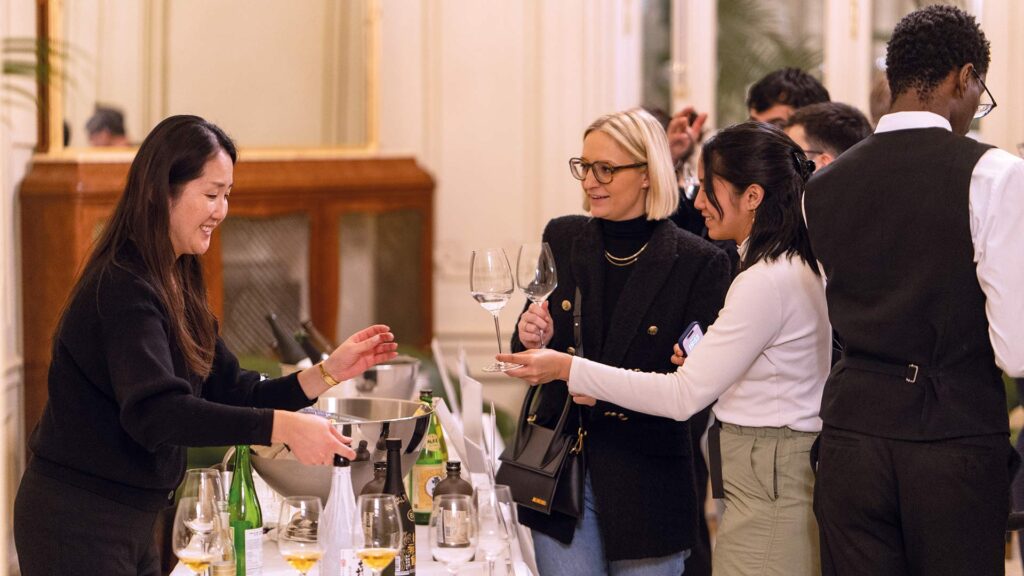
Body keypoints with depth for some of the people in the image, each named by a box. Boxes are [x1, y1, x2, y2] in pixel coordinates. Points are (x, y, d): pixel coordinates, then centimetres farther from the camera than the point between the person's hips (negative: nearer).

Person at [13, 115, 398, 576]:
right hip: (76, 520, -10)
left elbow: (231, 395, 10)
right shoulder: (123, 288, -20)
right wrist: (281, 427, -39)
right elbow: (156, 411, -33)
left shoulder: (177, 286, 11)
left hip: (130, 521, 10)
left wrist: (330, 372, -3)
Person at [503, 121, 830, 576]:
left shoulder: (767, 282, -19)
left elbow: (684, 396, -19)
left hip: (767, 493, -10)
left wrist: (570, 368, -14)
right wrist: (707, 358, 8)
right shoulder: (797, 266, 13)